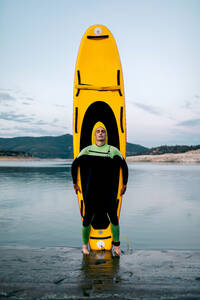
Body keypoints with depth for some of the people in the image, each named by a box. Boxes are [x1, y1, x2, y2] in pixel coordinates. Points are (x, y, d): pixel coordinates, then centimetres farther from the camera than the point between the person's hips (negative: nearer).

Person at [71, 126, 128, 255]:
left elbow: (124, 167, 9)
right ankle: (85, 245, 28)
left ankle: (116, 245, 24)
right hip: (91, 192, 1)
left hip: (109, 192, 0)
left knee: (113, 218, 3)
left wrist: (124, 184, 10)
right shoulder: (87, 150, 3)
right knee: (87, 219, 7)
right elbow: (74, 165, 13)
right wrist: (75, 183, 13)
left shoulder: (113, 151, 0)